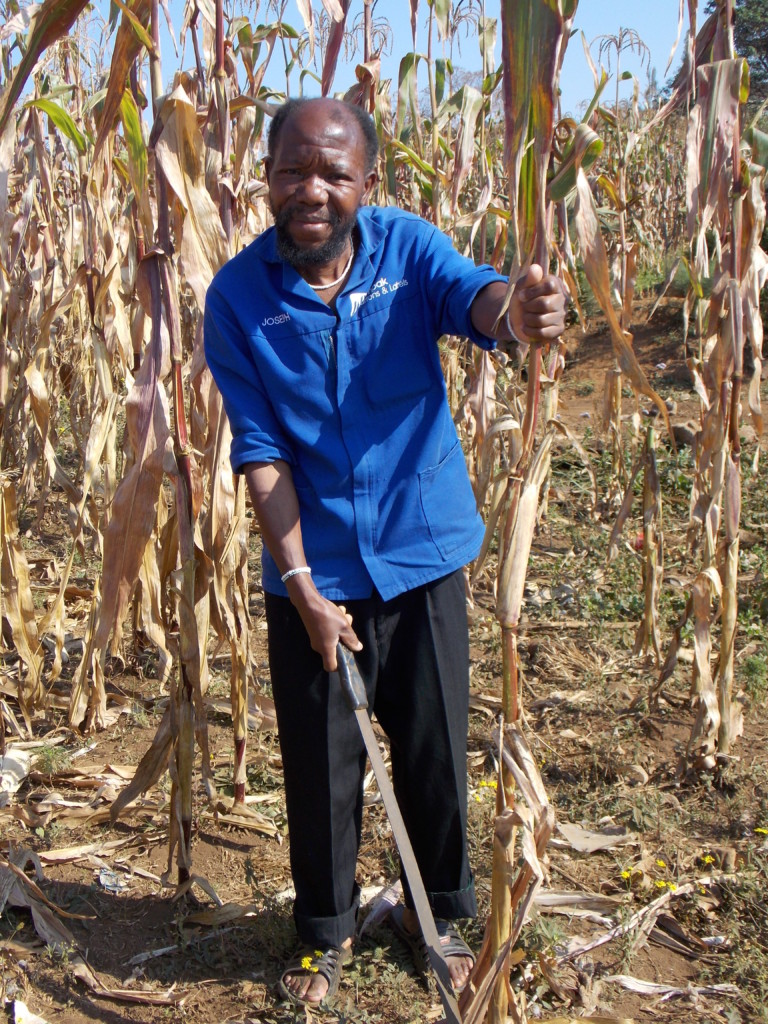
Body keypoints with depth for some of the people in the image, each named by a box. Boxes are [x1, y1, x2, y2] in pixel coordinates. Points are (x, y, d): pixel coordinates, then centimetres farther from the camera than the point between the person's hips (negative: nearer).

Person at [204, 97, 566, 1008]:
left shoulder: (407, 245, -6)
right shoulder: (238, 294, -9)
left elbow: (474, 295, -27)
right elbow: (260, 451, -11)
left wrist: (519, 311, -52)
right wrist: (300, 583, -15)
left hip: (422, 556, 1)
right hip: (312, 572, 0)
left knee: (435, 747, 13)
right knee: (320, 762, 12)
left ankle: (437, 911, 40)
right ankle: (325, 930, 38)